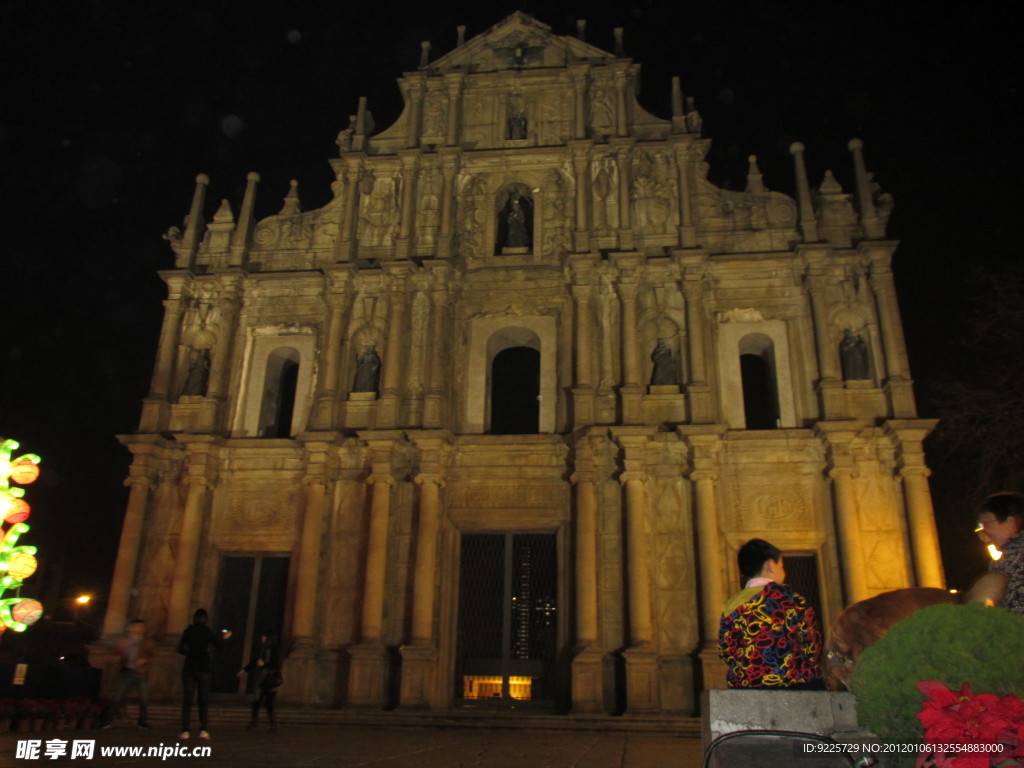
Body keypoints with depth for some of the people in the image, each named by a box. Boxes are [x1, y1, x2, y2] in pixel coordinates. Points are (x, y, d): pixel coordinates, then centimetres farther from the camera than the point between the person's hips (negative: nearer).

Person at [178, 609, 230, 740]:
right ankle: (204, 730, -2)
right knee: (204, 700, 5)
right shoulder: (206, 630, -4)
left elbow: (181, 649, 11)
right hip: (204, 669, -2)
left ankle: (186, 730, -3)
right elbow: (218, 643, -15)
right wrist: (223, 637, 4)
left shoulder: (188, 631, 6)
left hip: (189, 668, 2)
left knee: (187, 700, 5)